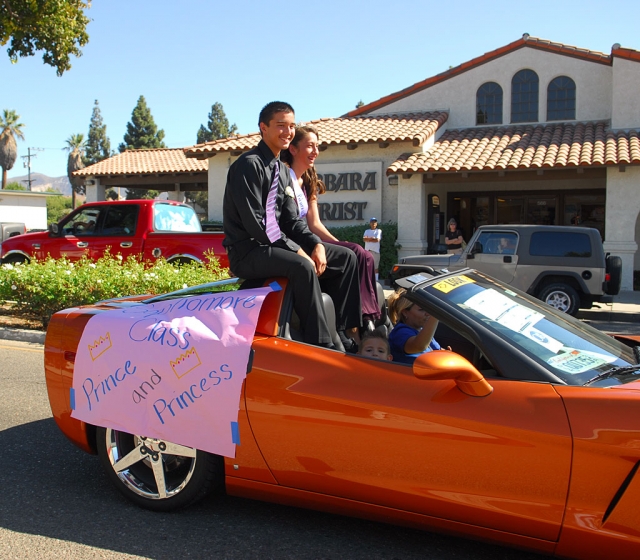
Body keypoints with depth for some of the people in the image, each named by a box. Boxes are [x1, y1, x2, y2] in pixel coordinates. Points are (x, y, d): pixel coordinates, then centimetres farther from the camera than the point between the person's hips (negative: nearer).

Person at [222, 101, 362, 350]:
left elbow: (291, 220, 12)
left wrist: (316, 244, -7)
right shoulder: (249, 164, -12)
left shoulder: (282, 170, 16)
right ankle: (321, 343, -27)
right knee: (302, 266, -36)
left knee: (345, 257, 4)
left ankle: (343, 332, 3)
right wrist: (297, 250, -21)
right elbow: (255, 223, -20)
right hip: (249, 251, -9)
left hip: (276, 244, 9)